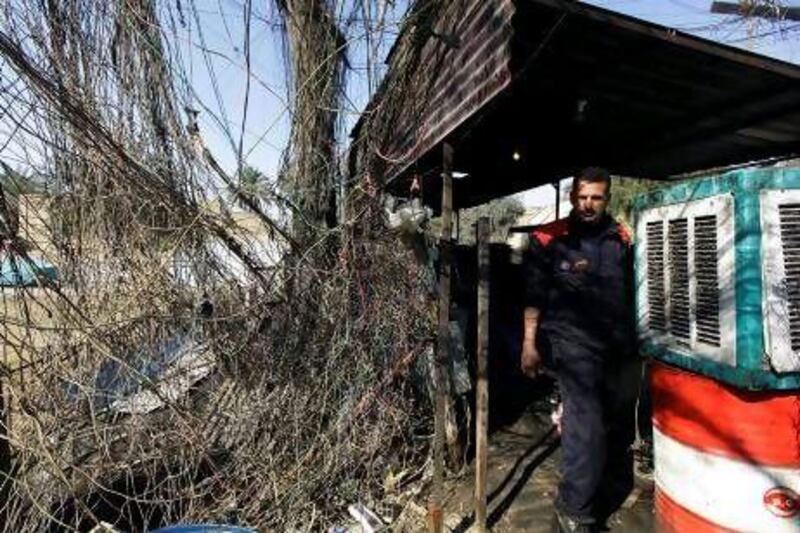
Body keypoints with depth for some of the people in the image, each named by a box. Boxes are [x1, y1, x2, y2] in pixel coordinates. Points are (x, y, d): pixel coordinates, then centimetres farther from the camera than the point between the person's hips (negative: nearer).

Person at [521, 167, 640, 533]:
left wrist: (639, 342, 12)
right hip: (574, 345, -5)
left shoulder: (622, 239, 9)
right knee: (585, 428, -14)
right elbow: (534, 296, -2)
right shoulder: (549, 240, -3)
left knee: (620, 428, 15)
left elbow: (635, 292, 15)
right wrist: (529, 343, -5)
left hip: (621, 348, 6)